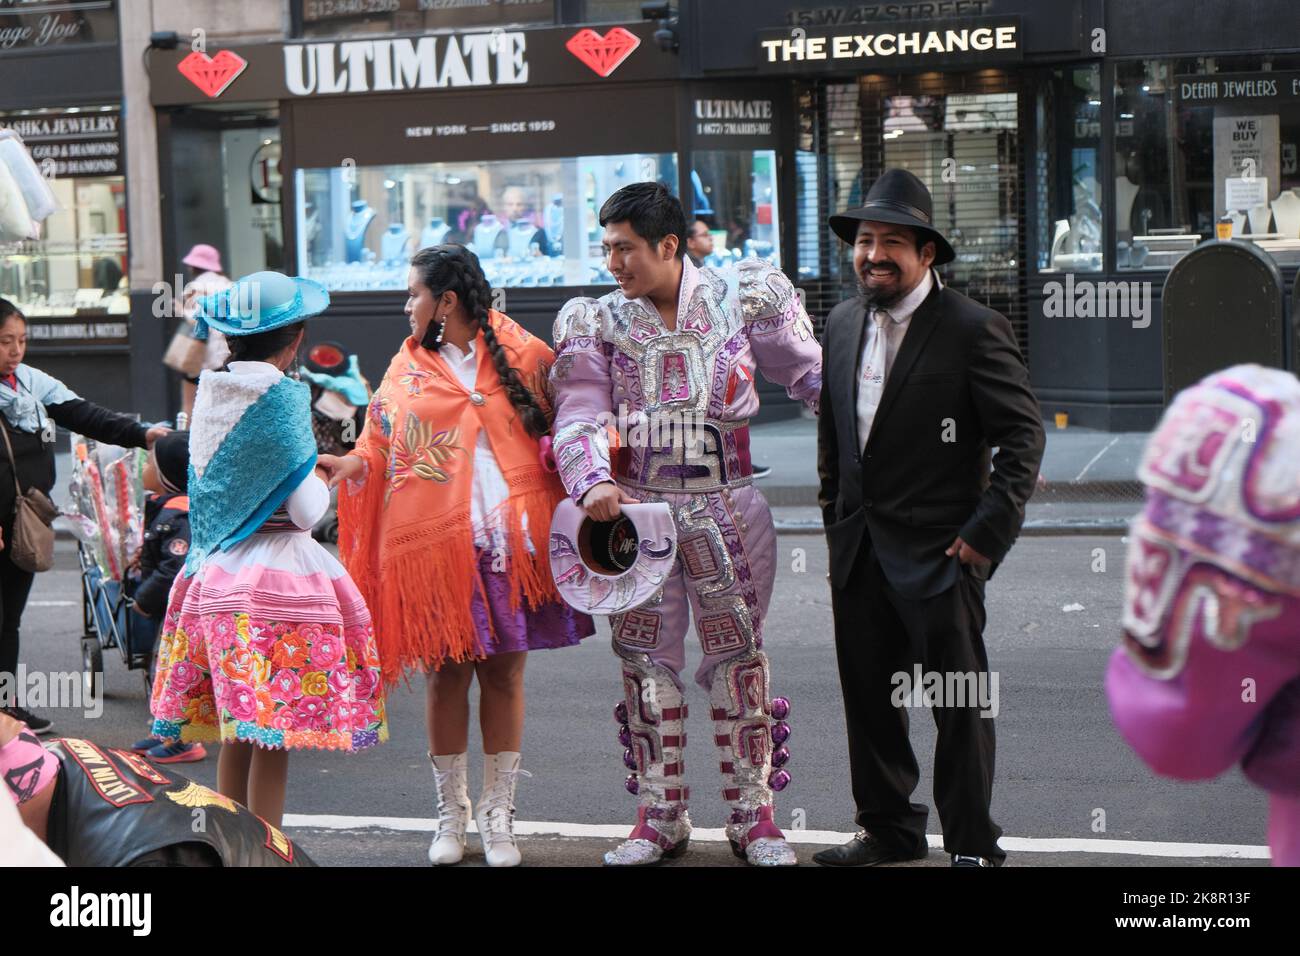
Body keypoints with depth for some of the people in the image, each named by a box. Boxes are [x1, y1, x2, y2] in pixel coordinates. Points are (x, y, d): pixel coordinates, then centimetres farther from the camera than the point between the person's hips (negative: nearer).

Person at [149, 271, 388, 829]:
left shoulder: (211, 391, 5)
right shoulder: (282, 396, -14)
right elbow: (306, 510, -13)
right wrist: (323, 478, 7)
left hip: (215, 573, 7)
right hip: (276, 572, -7)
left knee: (237, 735, 15)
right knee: (273, 739, -1)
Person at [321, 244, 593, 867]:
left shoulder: (524, 358, 4)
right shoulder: (406, 369, 11)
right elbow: (379, 447, 9)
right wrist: (353, 465, -10)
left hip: (509, 537, -1)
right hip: (435, 541, 2)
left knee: (503, 672, 5)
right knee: (445, 673, 5)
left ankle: (498, 815, 17)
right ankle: (451, 813, 19)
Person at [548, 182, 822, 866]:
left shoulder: (741, 300, 0)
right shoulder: (598, 322, 3)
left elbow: (812, 374, 8)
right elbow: (580, 419, -3)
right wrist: (593, 483, -20)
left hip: (727, 509, -1)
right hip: (637, 509, 1)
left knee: (738, 656, 5)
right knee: (647, 661, 5)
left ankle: (752, 814, 16)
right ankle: (659, 816, 17)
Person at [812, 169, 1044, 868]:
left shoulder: (972, 329, -10)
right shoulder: (843, 325, 9)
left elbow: (1023, 433, -11)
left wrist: (989, 530, -15)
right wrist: (835, 518, 15)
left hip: (938, 549, -6)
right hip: (858, 549, 6)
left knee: (960, 705, 1)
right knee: (868, 698, 14)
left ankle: (972, 845, 12)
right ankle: (889, 829, 29)